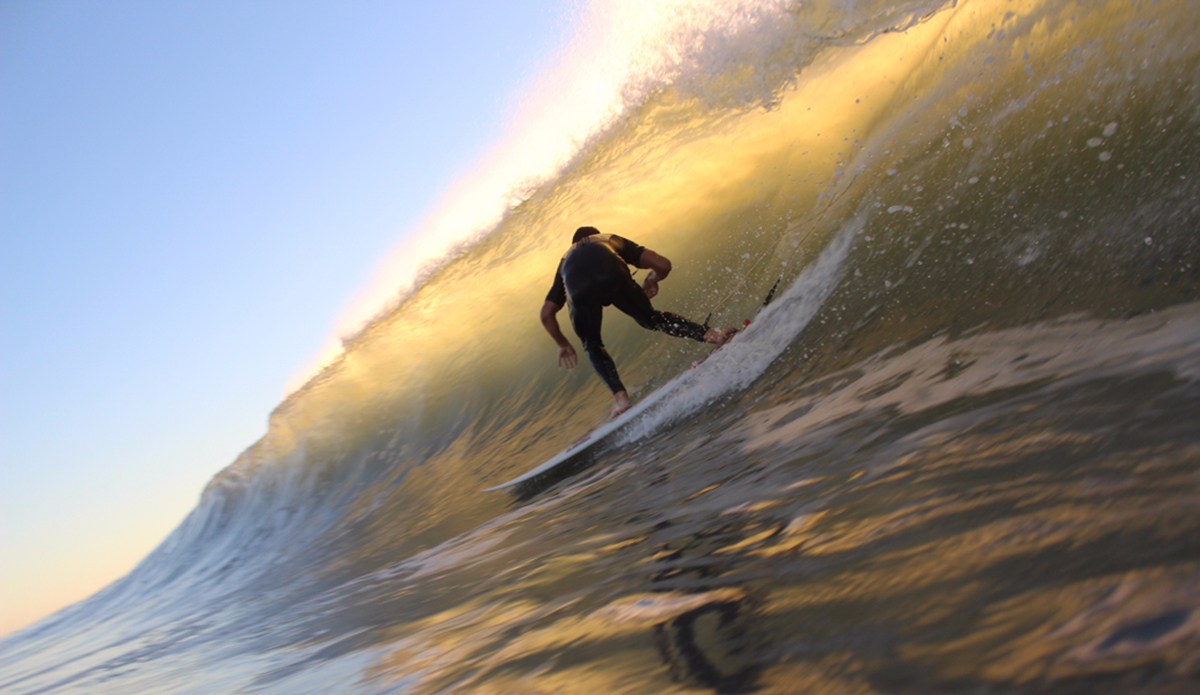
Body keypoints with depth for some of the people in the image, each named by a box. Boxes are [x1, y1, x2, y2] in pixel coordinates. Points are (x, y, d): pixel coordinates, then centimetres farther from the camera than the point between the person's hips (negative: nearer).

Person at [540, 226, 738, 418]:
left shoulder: (566, 259, 44)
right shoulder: (612, 240, 41)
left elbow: (546, 314, 36)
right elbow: (663, 265, 28)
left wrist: (563, 345, 48)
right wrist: (651, 281, 50)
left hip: (579, 291, 0)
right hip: (613, 278, 0)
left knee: (593, 347, 24)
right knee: (650, 318, 23)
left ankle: (620, 396, 8)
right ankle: (710, 334, 10)